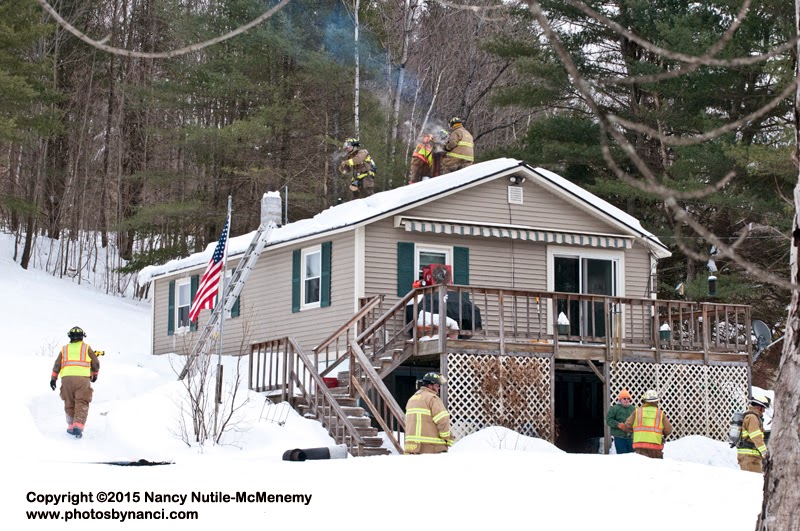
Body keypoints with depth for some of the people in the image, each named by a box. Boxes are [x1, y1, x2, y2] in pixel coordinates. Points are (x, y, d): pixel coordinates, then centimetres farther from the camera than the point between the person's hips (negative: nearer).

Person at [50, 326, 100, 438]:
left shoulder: (64, 349, 19)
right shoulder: (86, 348, 14)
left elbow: (57, 364, 10)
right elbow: (96, 364, 14)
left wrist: (53, 378, 9)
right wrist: (95, 374, 31)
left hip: (66, 378, 2)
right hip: (83, 378, -2)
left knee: (69, 404, 14)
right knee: (82, 404, -4)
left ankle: (71, 426, 16)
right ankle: (78, 426, -20)